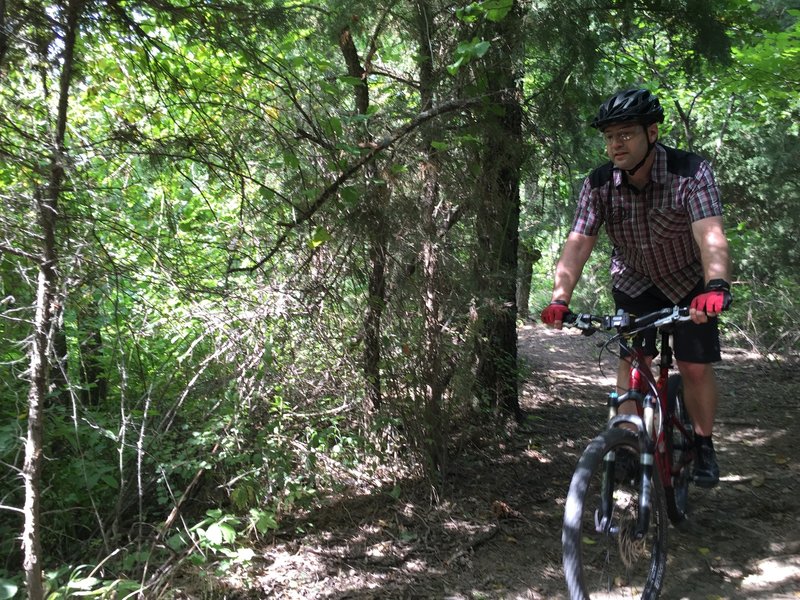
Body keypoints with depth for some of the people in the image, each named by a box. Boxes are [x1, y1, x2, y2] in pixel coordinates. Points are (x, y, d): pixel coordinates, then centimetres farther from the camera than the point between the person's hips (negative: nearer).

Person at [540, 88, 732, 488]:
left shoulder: (691, 172, -28)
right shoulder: (599, 184, -19)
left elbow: (711, 235, -42)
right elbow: (578, 242, -26)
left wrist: (716, 287, -60)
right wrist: (560, 297, -41)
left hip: (689, 283, -2)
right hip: (634, 283, 2)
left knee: (696, 367, -3)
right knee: (632, 361, -7)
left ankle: (703, 445, 18)